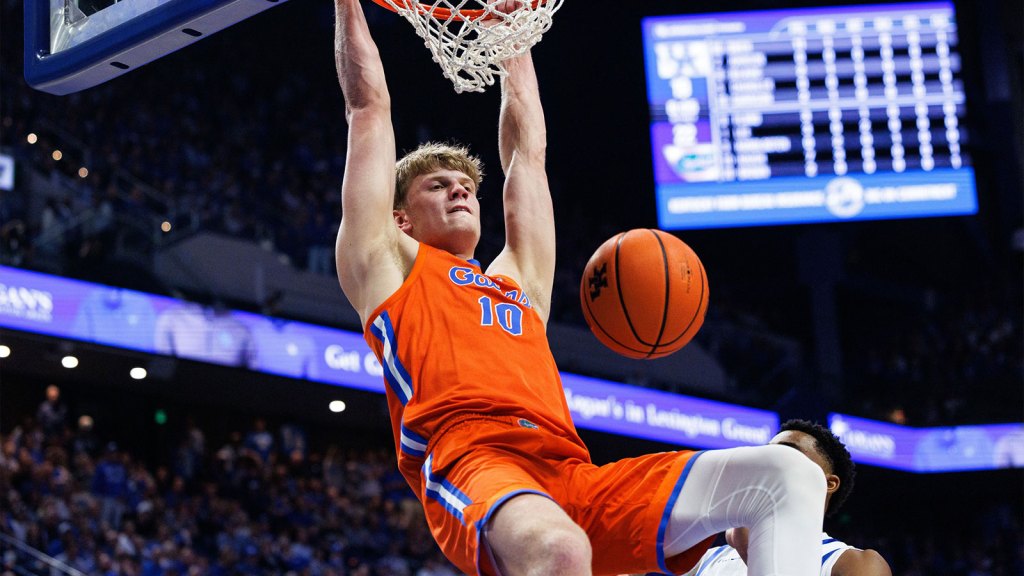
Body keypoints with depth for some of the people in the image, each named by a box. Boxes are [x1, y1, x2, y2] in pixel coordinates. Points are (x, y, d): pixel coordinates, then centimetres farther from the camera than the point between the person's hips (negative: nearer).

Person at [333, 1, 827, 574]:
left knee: (790, 475, -12)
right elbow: (370, 108, 27)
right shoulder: (389, 264, 24)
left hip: (575, 480, 6)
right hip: (473, 463, -6)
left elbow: (527, 146, 45)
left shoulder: (519, 279, 37)